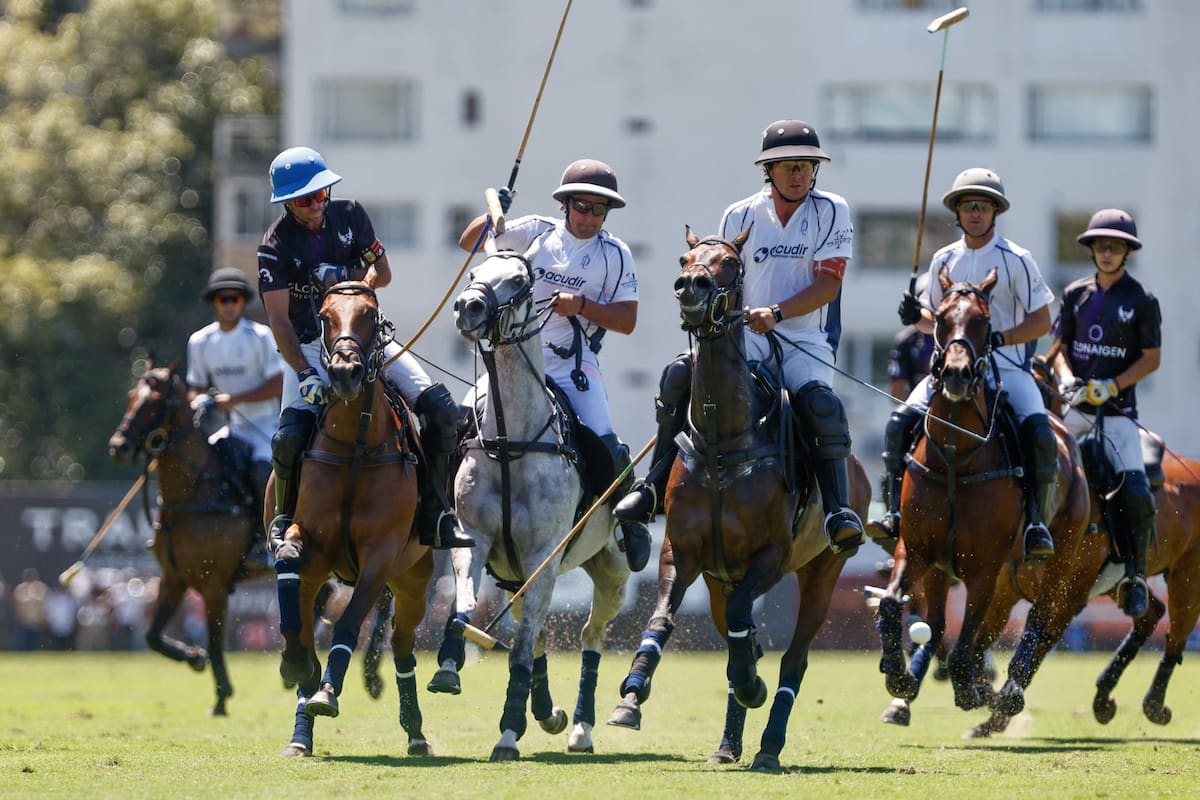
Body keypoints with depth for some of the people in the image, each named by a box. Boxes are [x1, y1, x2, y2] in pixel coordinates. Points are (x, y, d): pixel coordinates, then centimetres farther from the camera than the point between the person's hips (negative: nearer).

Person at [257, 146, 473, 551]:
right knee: (289, 438, -26)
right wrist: (304, 374, -30)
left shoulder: (350, 215, 0)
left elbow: (383, 274, 8)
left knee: (442, 410, -12)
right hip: (309, 347, -4)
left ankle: (434, 515, -3)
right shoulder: (275, 246, -12)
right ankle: (285, 518, 1)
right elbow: (279, 319, -18)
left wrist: (345, 274, -15)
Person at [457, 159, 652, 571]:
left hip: (575, 366, -2)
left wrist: (581, 305, -15)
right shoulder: (537, 232, 6)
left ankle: (628, 515, 10)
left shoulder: (614, 254, 3)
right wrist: (493, 215, -10)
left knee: (607, 449, -17)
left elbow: (627, 321, -1)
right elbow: (469, 242, 10)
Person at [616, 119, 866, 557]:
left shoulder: (832, 212, 2)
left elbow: (828, 285, -7)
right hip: (746, 338, 2)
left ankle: (839, 511, -31)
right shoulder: (740, 217, 9)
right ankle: (656, 485, -13)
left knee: (820, 403, -33)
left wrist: (776, 313, -19)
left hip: (805, 341, -2)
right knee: (679, 376, -22)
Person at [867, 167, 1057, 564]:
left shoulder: (1015, 259, -1)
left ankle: (1035, 521, -16)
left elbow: (1042, 321, -3)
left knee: (1039, 433, -27)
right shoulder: (945, 260, 13)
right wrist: (916, 316, -2)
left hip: (1007, 367, -4)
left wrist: (999, 338, -19)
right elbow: (934, 320, 21)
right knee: (900, 423, -17)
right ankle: (896, 512, -12)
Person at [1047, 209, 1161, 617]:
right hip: (1073, 407, 4)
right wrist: (1067, 378, -8)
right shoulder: (1075, 294, 10)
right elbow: (1059, 346, 13)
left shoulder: (1141, 301, -1)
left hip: (1117, 411, -4)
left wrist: (1112, 386, -14)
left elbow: (1151, 357, -2)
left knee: (1136, 494, -18)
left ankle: (1134, 575, -3)